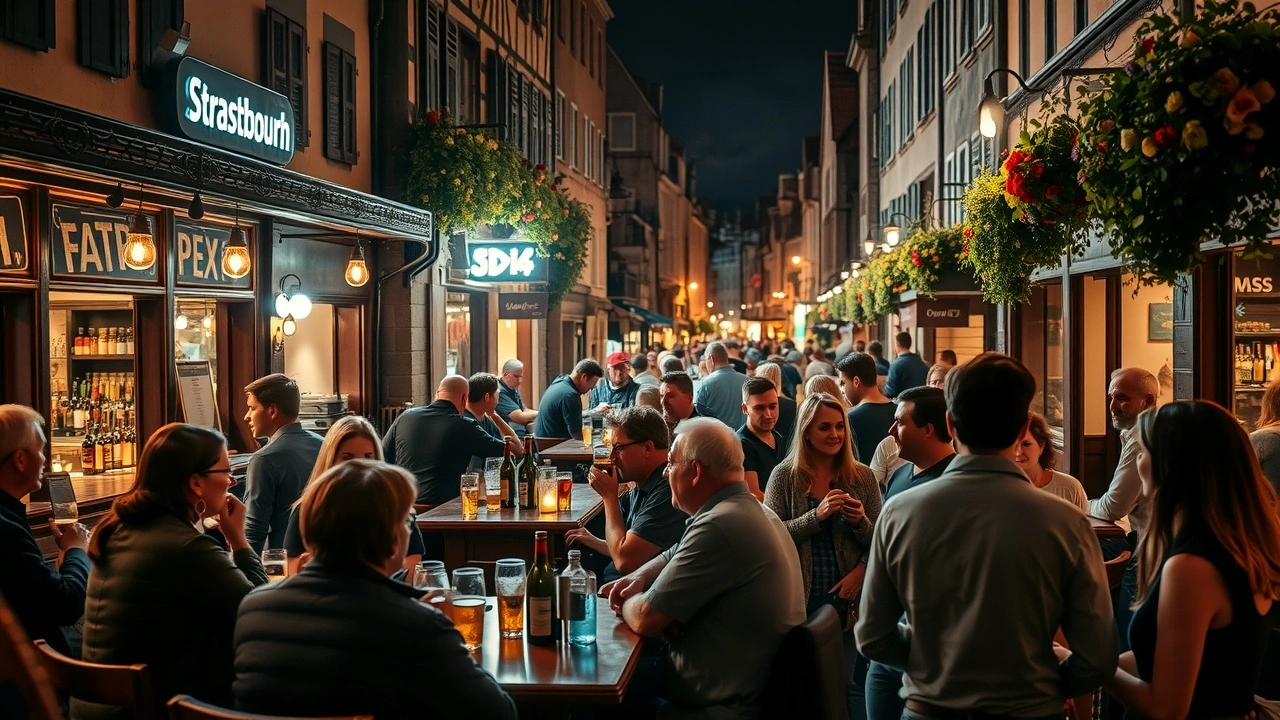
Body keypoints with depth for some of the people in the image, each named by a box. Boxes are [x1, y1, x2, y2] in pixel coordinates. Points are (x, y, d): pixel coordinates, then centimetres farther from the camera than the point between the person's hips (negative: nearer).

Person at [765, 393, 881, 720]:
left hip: (847, 598, 1)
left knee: (848, 684, 9)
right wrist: (816, 515, -22)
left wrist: (860, 520, -18)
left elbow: (878, 545, 3)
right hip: (799, 598, -1)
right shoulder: (785, 475, -4)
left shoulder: (862, 477, 0)